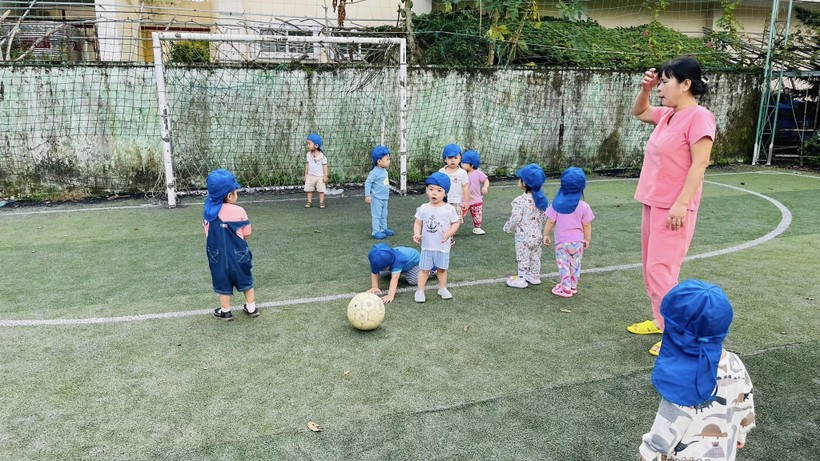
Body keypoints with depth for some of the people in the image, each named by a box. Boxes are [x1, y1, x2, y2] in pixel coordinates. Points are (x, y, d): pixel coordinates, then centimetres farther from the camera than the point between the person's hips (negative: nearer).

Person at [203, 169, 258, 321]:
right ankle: (251, 308, 29)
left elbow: (208, 233, 2)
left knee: (223, 282, 15)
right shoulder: (239, 211, -16)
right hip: (238, 253, -2)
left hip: (218, 255, 2)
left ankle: (225, 312, 26)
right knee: (246, 280, 18)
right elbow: (247, 234, -8)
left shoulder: (208, 211, -7)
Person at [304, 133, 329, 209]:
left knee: (321, 190, 1)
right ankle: (309, 202, 12)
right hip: (310, 176, 4)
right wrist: (306, 174, 10)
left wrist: (325, 176, -9)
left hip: (320, 177, -4)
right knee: (309, 190, 4)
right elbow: (307, 165, 11)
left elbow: (325, 166, -7)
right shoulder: (308, 155, 2)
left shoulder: (322, 155, -10)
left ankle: (321, 202, 10)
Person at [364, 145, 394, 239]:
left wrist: (387, 193, 23)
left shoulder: (384, 171, 7)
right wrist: (367, 195, -21)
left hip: (384, 198, 9)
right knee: (376, 215, -2)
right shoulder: (374, 172, -19)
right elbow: (367, 183, -19)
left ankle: (383, 229, 29)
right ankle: (376, 231, 3)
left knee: (384, 215, 18)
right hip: (376, 198, -9)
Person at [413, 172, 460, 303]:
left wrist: (449, 233, -20)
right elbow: (418, 223, 2)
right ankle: (420, 290, 16)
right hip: (427, 246, 0)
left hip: (443, 246, 0)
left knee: (442, 268, 16)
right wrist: (417, 234, -16)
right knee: (424, 269, 7)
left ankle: (442, 288, 33)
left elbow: (455, 223, -3)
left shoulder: (449, 209, -9)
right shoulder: (423, 208, -5)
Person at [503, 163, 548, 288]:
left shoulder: (520, 200, -23)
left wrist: (507, 227, -5)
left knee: (523, 258, 4)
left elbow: (516, 218, -21)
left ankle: (521, 280, 14)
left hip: (523, 236, -7)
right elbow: (544, 216, 6)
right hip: (536, 235, 7)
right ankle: (535, 277, 30)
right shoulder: (541, 198, -1)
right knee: (535, 257, 18)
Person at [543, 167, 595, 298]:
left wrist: (546, 235, 6)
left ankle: (566, 288, 7)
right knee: (575, 265, 15)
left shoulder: (557, 205, -12)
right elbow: (587, 225, -3)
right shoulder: (584, 206, -10)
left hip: (562, 241, -2)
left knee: (563, 265, 6)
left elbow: (550, 221, -7)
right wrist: (587, 239, 10)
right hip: (578, 241, 2)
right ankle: (573, 286, 26)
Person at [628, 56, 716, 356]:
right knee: (651, 266, 15)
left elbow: (699, 165, -20)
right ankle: (661, 320, 28)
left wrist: (681, 203, -24)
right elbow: (638, 112, 29)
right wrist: (644, 89, 10)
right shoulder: (667, 115, 10)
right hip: (653, 203, 9)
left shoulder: (699, 117, -15)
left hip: (673, 208, -9)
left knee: (661, 268, -9)